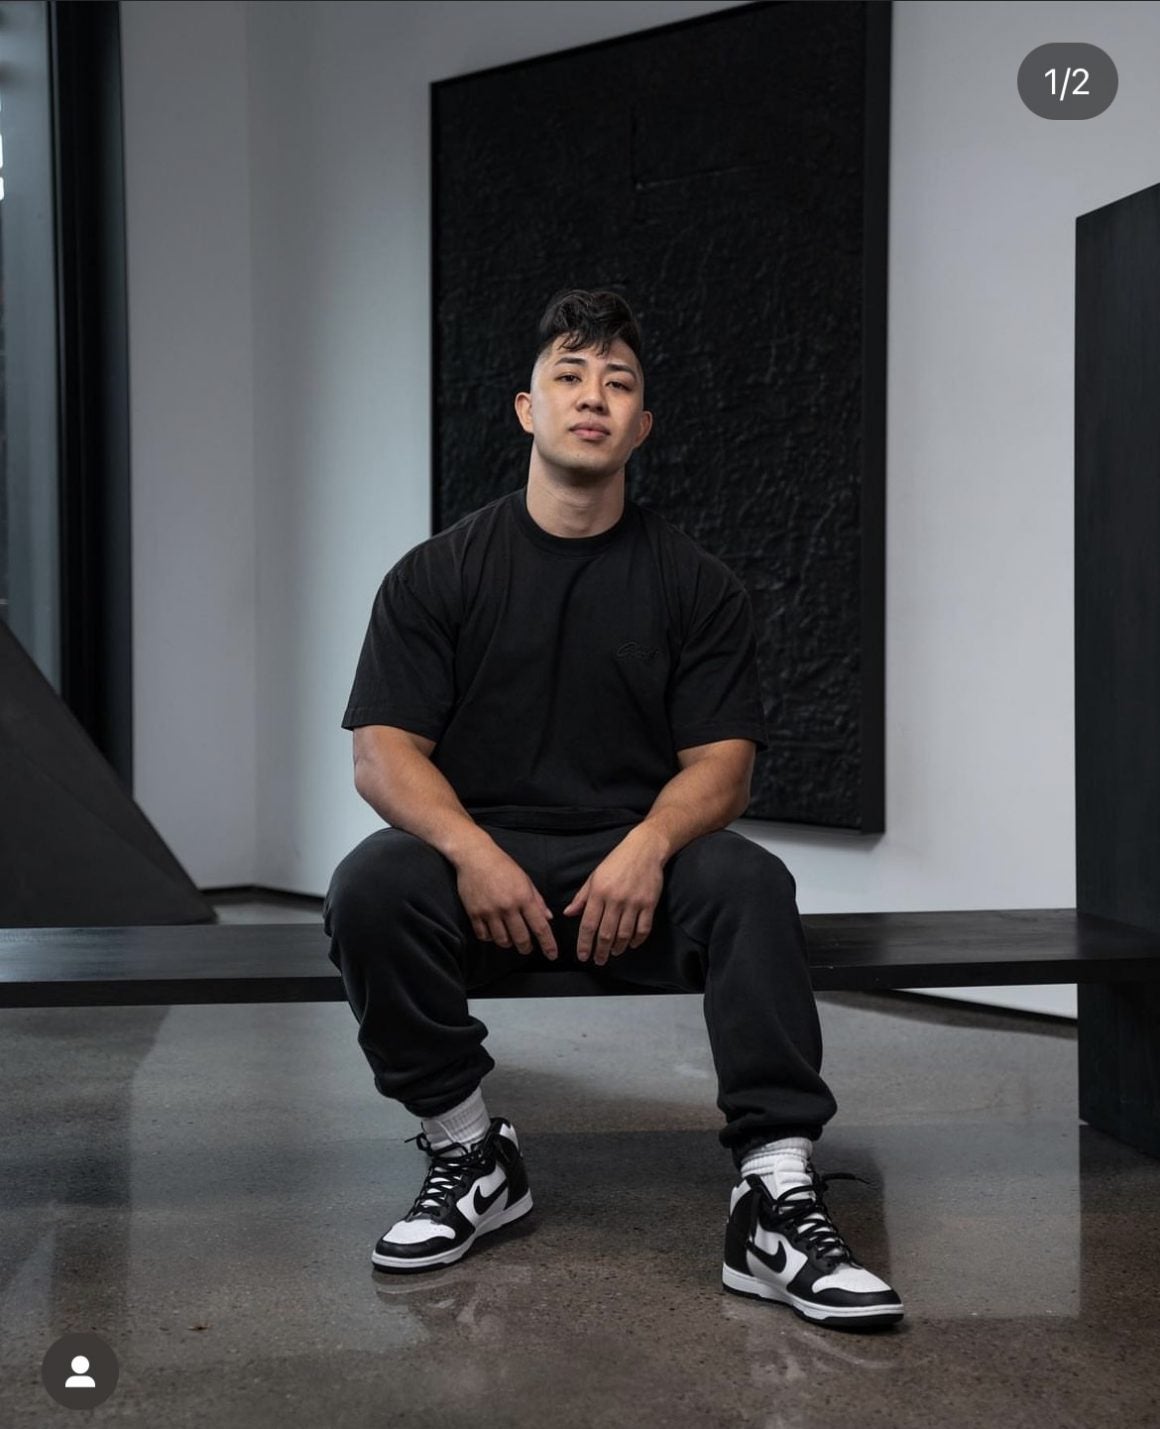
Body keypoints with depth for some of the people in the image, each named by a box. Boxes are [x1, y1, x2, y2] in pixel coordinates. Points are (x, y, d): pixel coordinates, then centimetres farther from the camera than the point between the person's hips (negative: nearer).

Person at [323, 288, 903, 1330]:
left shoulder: (695, 582, 7)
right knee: (370, 887, -31)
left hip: (638, 861, 0)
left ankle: (777, 1199, -29)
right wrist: (470, 850, -24)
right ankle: (469, 1152, -11)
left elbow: (722, 763, 0)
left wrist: (649, 844, -23)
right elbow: (384, 750, -3)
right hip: (480, 849, 0)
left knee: (750, 881, -31)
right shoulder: (437, 575, 6)